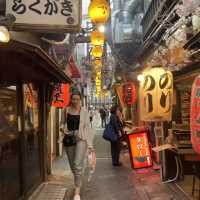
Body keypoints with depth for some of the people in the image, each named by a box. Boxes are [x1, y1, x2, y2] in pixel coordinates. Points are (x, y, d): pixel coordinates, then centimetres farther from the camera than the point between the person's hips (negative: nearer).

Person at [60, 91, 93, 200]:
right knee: (72, 165, 15)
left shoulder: (84, 111, -3)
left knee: (78, 165, -11)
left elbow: (87, 127, -3)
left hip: (81, 138, -3)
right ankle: (78, 182, 42)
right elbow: (62, 123, 15)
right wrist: (63, 129, -9)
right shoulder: (66, 110, 4)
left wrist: (90, 144, -7)